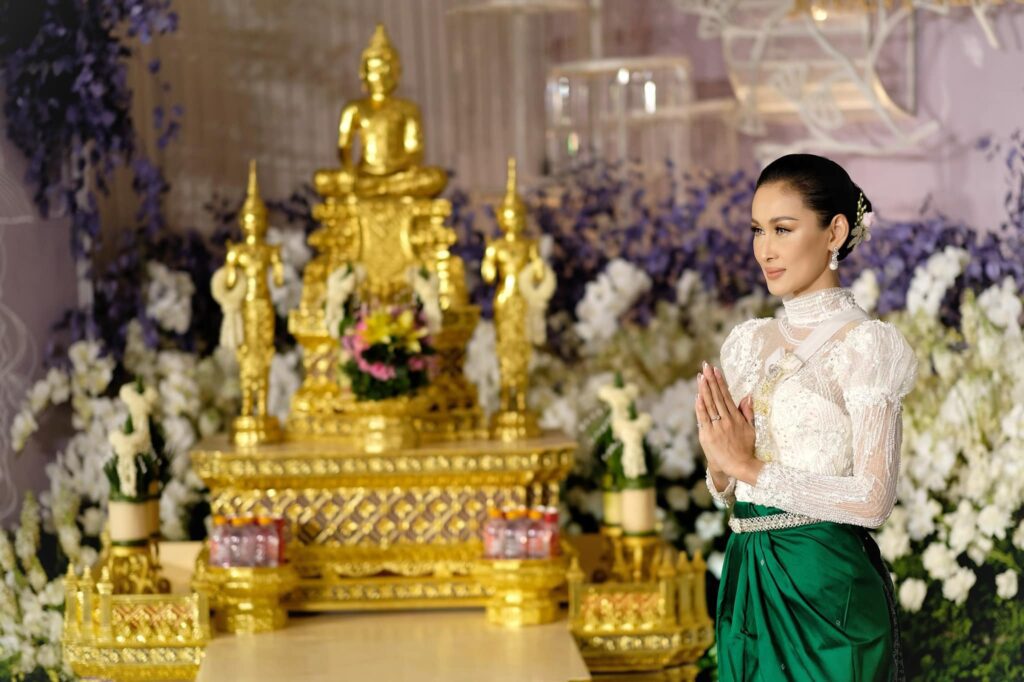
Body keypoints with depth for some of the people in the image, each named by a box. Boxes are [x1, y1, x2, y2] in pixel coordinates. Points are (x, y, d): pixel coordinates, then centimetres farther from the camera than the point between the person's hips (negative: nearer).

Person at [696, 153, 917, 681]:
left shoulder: (866, 345, -10)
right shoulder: (749, 342, 10)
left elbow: (873, 499, -18)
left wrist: (751, 467, -13)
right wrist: (721, 464, -9)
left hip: (826, 587, -6)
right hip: (749, 581, 6)